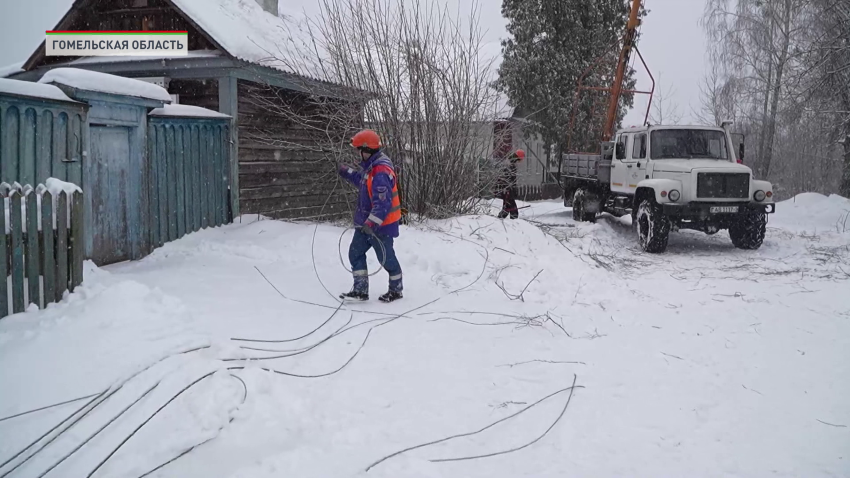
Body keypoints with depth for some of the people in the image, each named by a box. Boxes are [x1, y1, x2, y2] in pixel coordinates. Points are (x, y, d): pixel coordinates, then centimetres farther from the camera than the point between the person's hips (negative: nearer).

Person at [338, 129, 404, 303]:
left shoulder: (381, 172, -26)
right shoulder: (372, 166, 5)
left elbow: (382, 203, -30)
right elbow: (363, 181, 28)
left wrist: (371, 223, -33)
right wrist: (347, 172, 29)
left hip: (380, 224, -10)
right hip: (366, 222, 10)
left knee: (386, 258, 6)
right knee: (355, 253, 10)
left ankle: (396, 290, 25)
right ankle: (360, 290, 16)